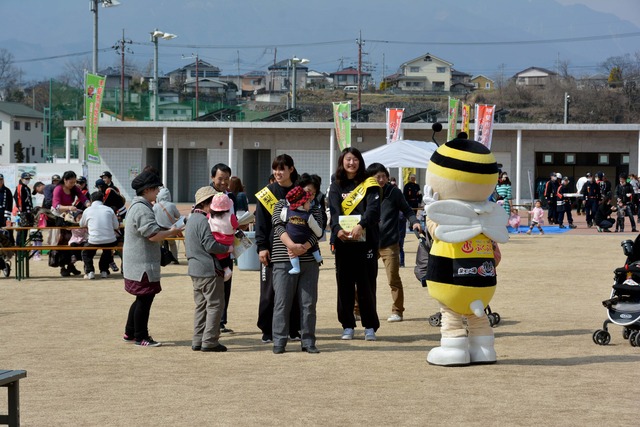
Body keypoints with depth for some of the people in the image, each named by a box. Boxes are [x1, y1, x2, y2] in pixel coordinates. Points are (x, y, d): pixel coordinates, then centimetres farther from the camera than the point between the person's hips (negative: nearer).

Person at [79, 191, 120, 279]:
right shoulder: (109, 209, 5)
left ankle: (89, 271, 9)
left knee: (86, 252, 27)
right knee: (107, 250, 36)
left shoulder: (87, 210, 3)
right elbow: (116, 226, 11)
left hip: (94, 241, -2)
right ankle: (104, 271, 27)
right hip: (110, 241, 2)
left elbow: (82, 225, 21)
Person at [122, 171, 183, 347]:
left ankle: (130, 333, 24)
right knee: (145, 299, -4)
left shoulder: (137, 206, 17)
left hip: (138, 263, 11)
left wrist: (167, 232, 14)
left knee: (142, 299, 17)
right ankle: (141, 337, 1)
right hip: (143, 264, -11)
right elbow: (153, 234, -24)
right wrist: (171, 232, -10)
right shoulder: (142, 209, -19)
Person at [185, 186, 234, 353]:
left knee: (201, 305, 14)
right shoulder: (203, 221, -16)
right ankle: (209, 341, -5)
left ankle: (198, 341, 15)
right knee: (215, 305, -4)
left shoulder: (192, 218, 16)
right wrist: (227, 248, -8)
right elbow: (210, 245, -22)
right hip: (208, 270, -10)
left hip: (195, 270, 10)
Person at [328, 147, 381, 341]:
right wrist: (337, 229, -24)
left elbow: (373, 209, -10)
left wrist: (361, 225, -29)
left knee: (366, 285, -2)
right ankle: (347, 326, 12)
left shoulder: (369, 185, 4)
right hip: (343, 241, 2)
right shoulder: (336, 187, 10)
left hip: (366, 240, -2)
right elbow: (334, 211, -4)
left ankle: (370, 327, 5)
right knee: (345, 285, 4)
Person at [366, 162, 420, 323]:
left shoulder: (394, 192, -2)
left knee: (393, 279, -1)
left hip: (389, 244, -3)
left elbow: (407, 210, 4)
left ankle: (397, 311, 11)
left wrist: (414, 221, -11)